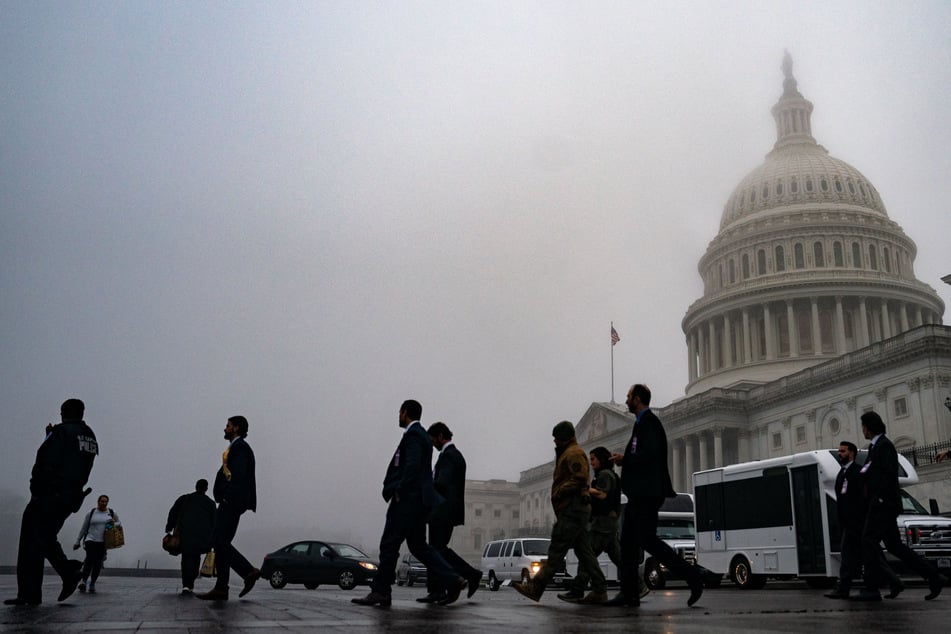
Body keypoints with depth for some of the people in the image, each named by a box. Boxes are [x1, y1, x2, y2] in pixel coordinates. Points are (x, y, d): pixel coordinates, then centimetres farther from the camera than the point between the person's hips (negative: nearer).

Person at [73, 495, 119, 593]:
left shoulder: (112, 513, 9)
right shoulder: (91, 513, 6)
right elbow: (83, 529, 12)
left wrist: (114, 523, -6)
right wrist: (77, 542, 11)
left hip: (103, 542, 2)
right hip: (91, 540, -2)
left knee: (98, 563, 0)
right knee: (90, 558, -23)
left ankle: (92, 584, 10)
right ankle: (84, 581, -23)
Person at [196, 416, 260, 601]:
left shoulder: (240, 447, -5)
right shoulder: (234, 448, 25)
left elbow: (238, 475, -17)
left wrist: (227, 496, -21)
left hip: (232, 501, -10)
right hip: (229, 503, 10)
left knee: (219, 541, -15)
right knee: (220, 543, 4)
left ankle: (249, 571, -13)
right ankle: (221, 589, 2)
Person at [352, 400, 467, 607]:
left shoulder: (412, 434, -10)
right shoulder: (422, 434, 20)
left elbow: (412, 466, -22)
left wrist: (399, 492, -17)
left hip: (408, 499, -10)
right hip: (418, 499, 10)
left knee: (389, 544, -4)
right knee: (417, 545, 11)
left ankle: (380, 592, 2)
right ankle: (451, 580, 5)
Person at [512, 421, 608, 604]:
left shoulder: (574, 453, -7)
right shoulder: (567, 453, 26)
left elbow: (580, 478, -20)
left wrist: (560, 492, -16)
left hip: (572, 508, -11)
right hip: (576, 509, 11)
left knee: (556, 550, -12)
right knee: (584, 551, 8)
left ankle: (535, 587, -13)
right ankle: (599, 590, 7)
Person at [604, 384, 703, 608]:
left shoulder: (648, 421, -11)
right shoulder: (643, 422, 20)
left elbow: (650, 454, -23)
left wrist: (624, 459, -12)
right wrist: (624, 459, 10)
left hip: (647, 494, -10)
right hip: (640, 494, 10)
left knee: (647, 539, -10)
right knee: (628, 541, 8)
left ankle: (691, 576, -3)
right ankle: (629, 593, 10)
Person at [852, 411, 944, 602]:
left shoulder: (884, 445, -9)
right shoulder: (876, 446, 20)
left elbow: (890, 475, -18)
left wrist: (879, 498, -20)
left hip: (882, 503, -10)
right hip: (882, 505, 10)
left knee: (869, 541, -11)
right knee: (894, 545, 11)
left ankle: (871, 589, -11)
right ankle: (933, 577, 14)